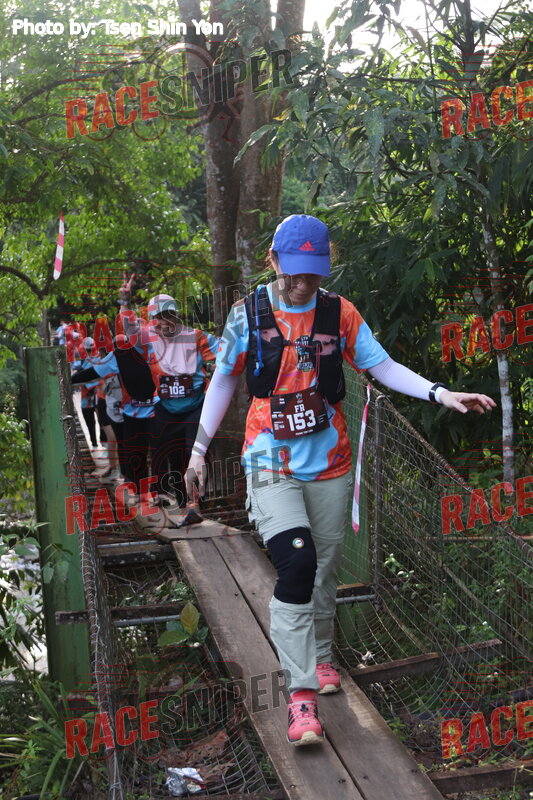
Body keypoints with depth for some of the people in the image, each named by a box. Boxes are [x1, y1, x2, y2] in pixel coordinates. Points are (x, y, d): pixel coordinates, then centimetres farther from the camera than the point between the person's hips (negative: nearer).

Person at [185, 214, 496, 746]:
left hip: (329, 463, 3)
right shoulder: (248, 314, -4)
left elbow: (382, 366, 0)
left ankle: (319, 656, 38)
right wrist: (199, 450, 7)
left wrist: (440, 394, -14)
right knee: (296, 563, -19)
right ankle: (301, 694, -15)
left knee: (325, 566, 12)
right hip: (271, 464, -3)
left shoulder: (339, 313, 1)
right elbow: (223, 382, 6)